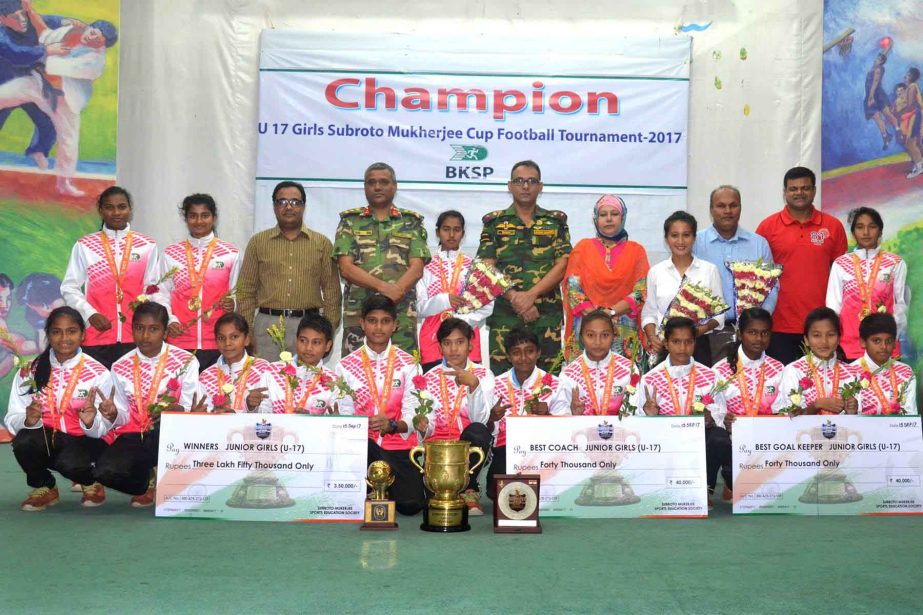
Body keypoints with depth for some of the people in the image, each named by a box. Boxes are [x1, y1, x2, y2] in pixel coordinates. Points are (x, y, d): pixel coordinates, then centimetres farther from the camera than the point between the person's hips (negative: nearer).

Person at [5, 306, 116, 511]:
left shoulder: (98, 373, -8)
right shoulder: (30, 371, -3)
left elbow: (100, 430, -10)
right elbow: (12, 419, -7)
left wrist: (91, 421, -33)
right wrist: (28, 421, -29)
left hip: (83, 441, -2)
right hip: (45, 439, 2)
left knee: (69, 462, -33)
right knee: (24, 442, -29)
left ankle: (90, 483, 5)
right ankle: (43, 487, 3)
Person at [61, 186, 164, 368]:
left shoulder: (147, 246, 9)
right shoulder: (84, 246, 6)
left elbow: (155, 288, 10)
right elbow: (69, 288, 6)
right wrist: (90, 314, -8)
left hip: (135, 337, 1)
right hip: (96, 338, 0)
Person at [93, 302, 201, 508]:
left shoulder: (185, 362, -1)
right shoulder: (121, 368, 6)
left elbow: (188, 411, -5)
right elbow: (123, 417, 6)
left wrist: (181, 412, -29)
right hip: (135, 436, 2)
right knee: (104, 471, -26)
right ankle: (150, 482, 7)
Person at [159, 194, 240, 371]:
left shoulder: (230, 254, 6)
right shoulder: (171, 254, 8)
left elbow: (236, 293, 11)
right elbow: (163, 294, 7)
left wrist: (232, 303, -10)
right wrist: (170, 320, -9)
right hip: (179, 340, 1)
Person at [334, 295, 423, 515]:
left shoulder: (407, 364, 3)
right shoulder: (347, 365, 4)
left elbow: (411, 417, -4)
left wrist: (392, 425, -26)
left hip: (399, 445, 0)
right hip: (362, 444, 0)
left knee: (410, 505, -20)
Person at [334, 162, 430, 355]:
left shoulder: (411, 222, 12)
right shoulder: (350, 221, 10)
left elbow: (417, 269, 1)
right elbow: (346, 268, -1)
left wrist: (395, 292, -17)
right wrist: (383, 287, -15)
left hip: (402, 316, 0)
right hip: (358, 314, 0)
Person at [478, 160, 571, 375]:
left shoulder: (556, 222, 12)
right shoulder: (494, 222, 10)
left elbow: (563, 264, 1)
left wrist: (530, 295, -11)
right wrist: (515, 298, -11)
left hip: (548, 315, 0)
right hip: (504, 314, 0)